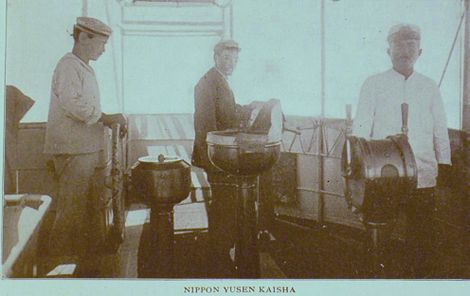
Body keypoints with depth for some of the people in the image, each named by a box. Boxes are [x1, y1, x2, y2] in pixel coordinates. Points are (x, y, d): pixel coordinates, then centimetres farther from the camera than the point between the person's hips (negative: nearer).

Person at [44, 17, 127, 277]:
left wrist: (111, 121, 13)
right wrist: (106, 117, -21)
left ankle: (90, 264, 27)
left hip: (88, 148, 10)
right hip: (72, 150, -10)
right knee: (72, 210, -5)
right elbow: (72, 103, -25)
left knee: (92, 208, 15)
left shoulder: (85, 68, 20)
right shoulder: (68, 65, -11)